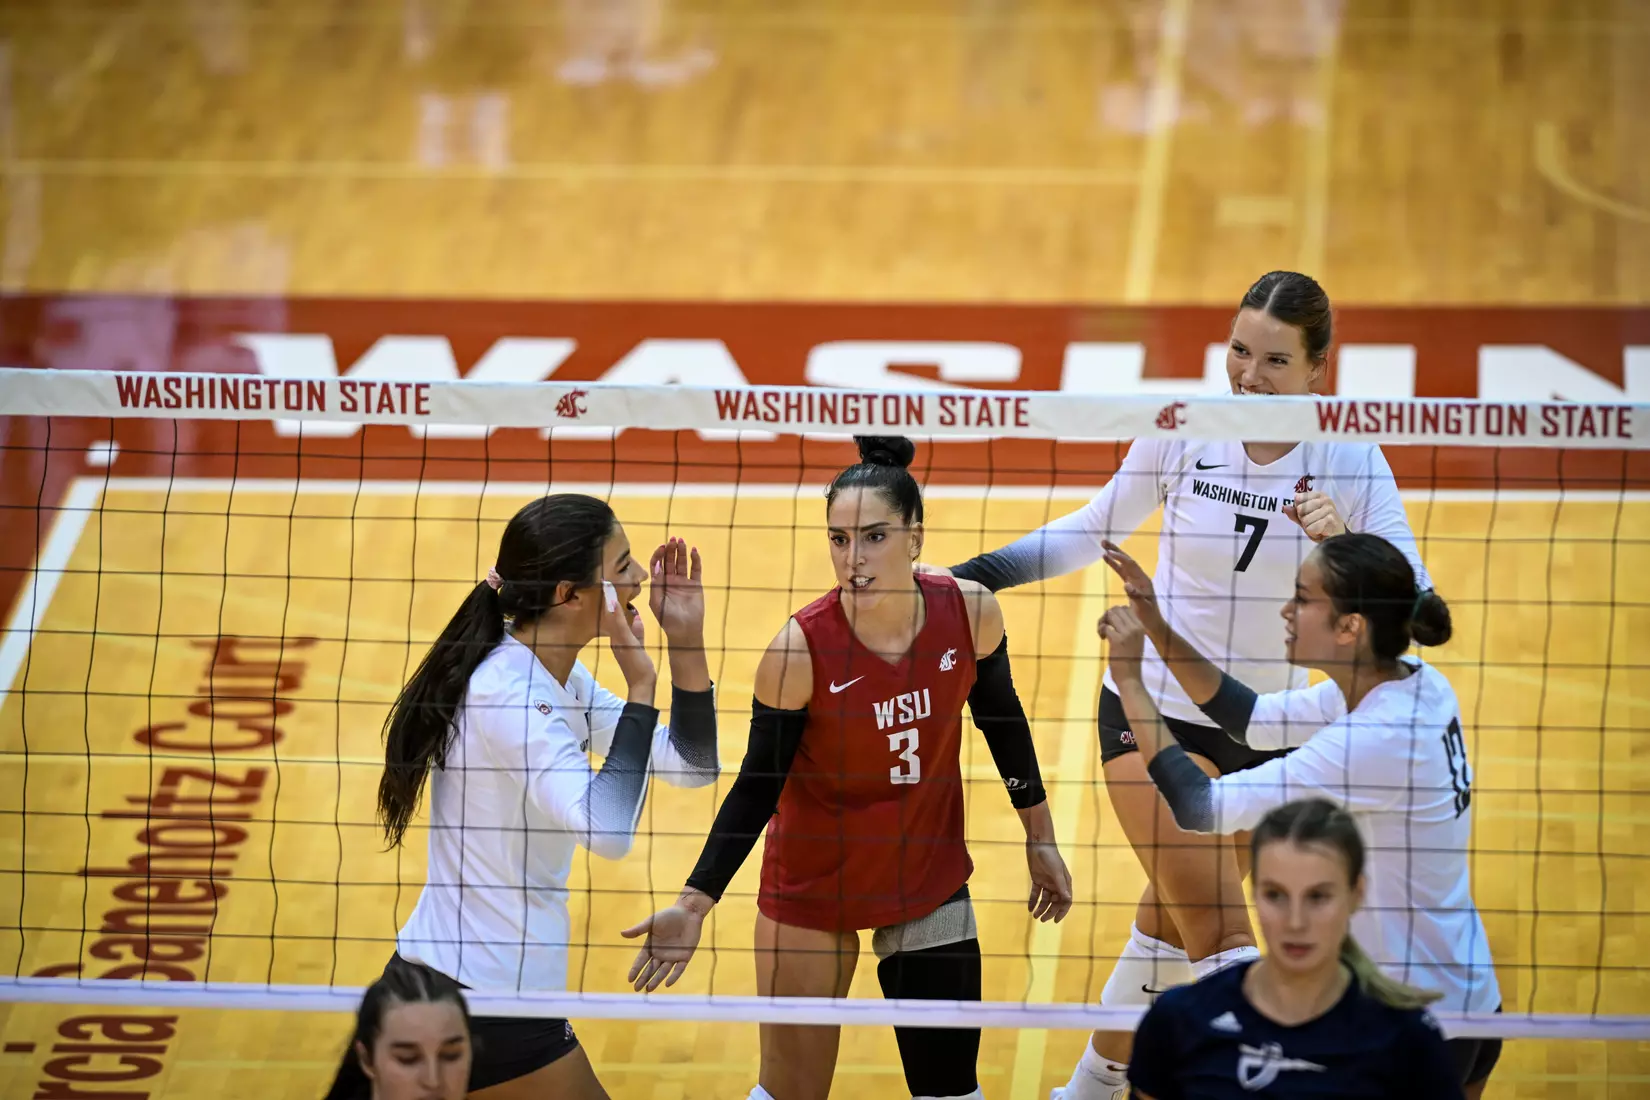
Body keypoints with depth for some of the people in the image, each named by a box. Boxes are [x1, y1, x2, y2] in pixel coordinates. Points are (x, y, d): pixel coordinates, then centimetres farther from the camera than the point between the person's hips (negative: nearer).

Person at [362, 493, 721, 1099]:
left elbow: (691, 764, 11)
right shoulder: (509, 694, -23)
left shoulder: (554, 676, 6)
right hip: (484, 1005, -9)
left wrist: (687, 640, -2)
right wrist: (639, 684, -29)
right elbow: (605, 828, -35)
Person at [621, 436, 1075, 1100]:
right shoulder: (801, 648, -24)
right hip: (812, 889, -3)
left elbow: (1001, 716, 4)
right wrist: (695, 902, -22)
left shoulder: (968, 613, -15)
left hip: (929, 880, 3)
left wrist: (1041, 838, 11)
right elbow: (758, 785, -15)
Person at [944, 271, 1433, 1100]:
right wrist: (982, 572, 1)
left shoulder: (1351, 463, -11)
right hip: (1154, 712, -2)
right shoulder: (1183, 432, -11)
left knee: (1174, 925, 17)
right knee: (1221, 934, -15)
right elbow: (1098, 529, 7)